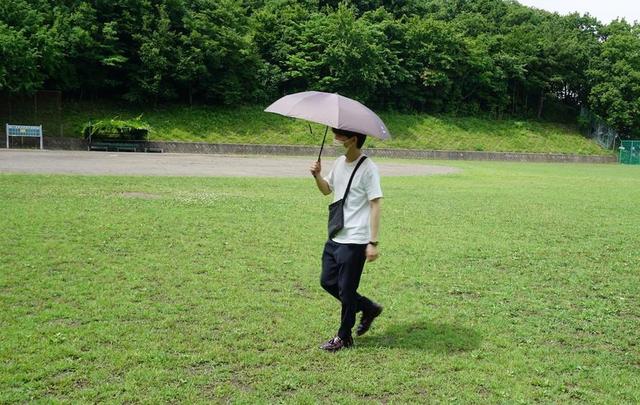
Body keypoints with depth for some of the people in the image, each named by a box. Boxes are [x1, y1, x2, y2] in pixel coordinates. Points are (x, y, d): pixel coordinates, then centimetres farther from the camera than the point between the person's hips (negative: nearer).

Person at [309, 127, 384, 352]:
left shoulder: (368, 168, -15)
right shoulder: (339, 162, 9)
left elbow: (375, 206, -16)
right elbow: (326, 189, 22)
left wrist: (373, 243, -19)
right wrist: (317, 175, 1)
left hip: (355, 240, -9)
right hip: (335, 237, 9)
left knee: (346, 290, 2)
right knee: (328, 282, 15)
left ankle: (344, 337, 20)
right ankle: (369, 308, 32)